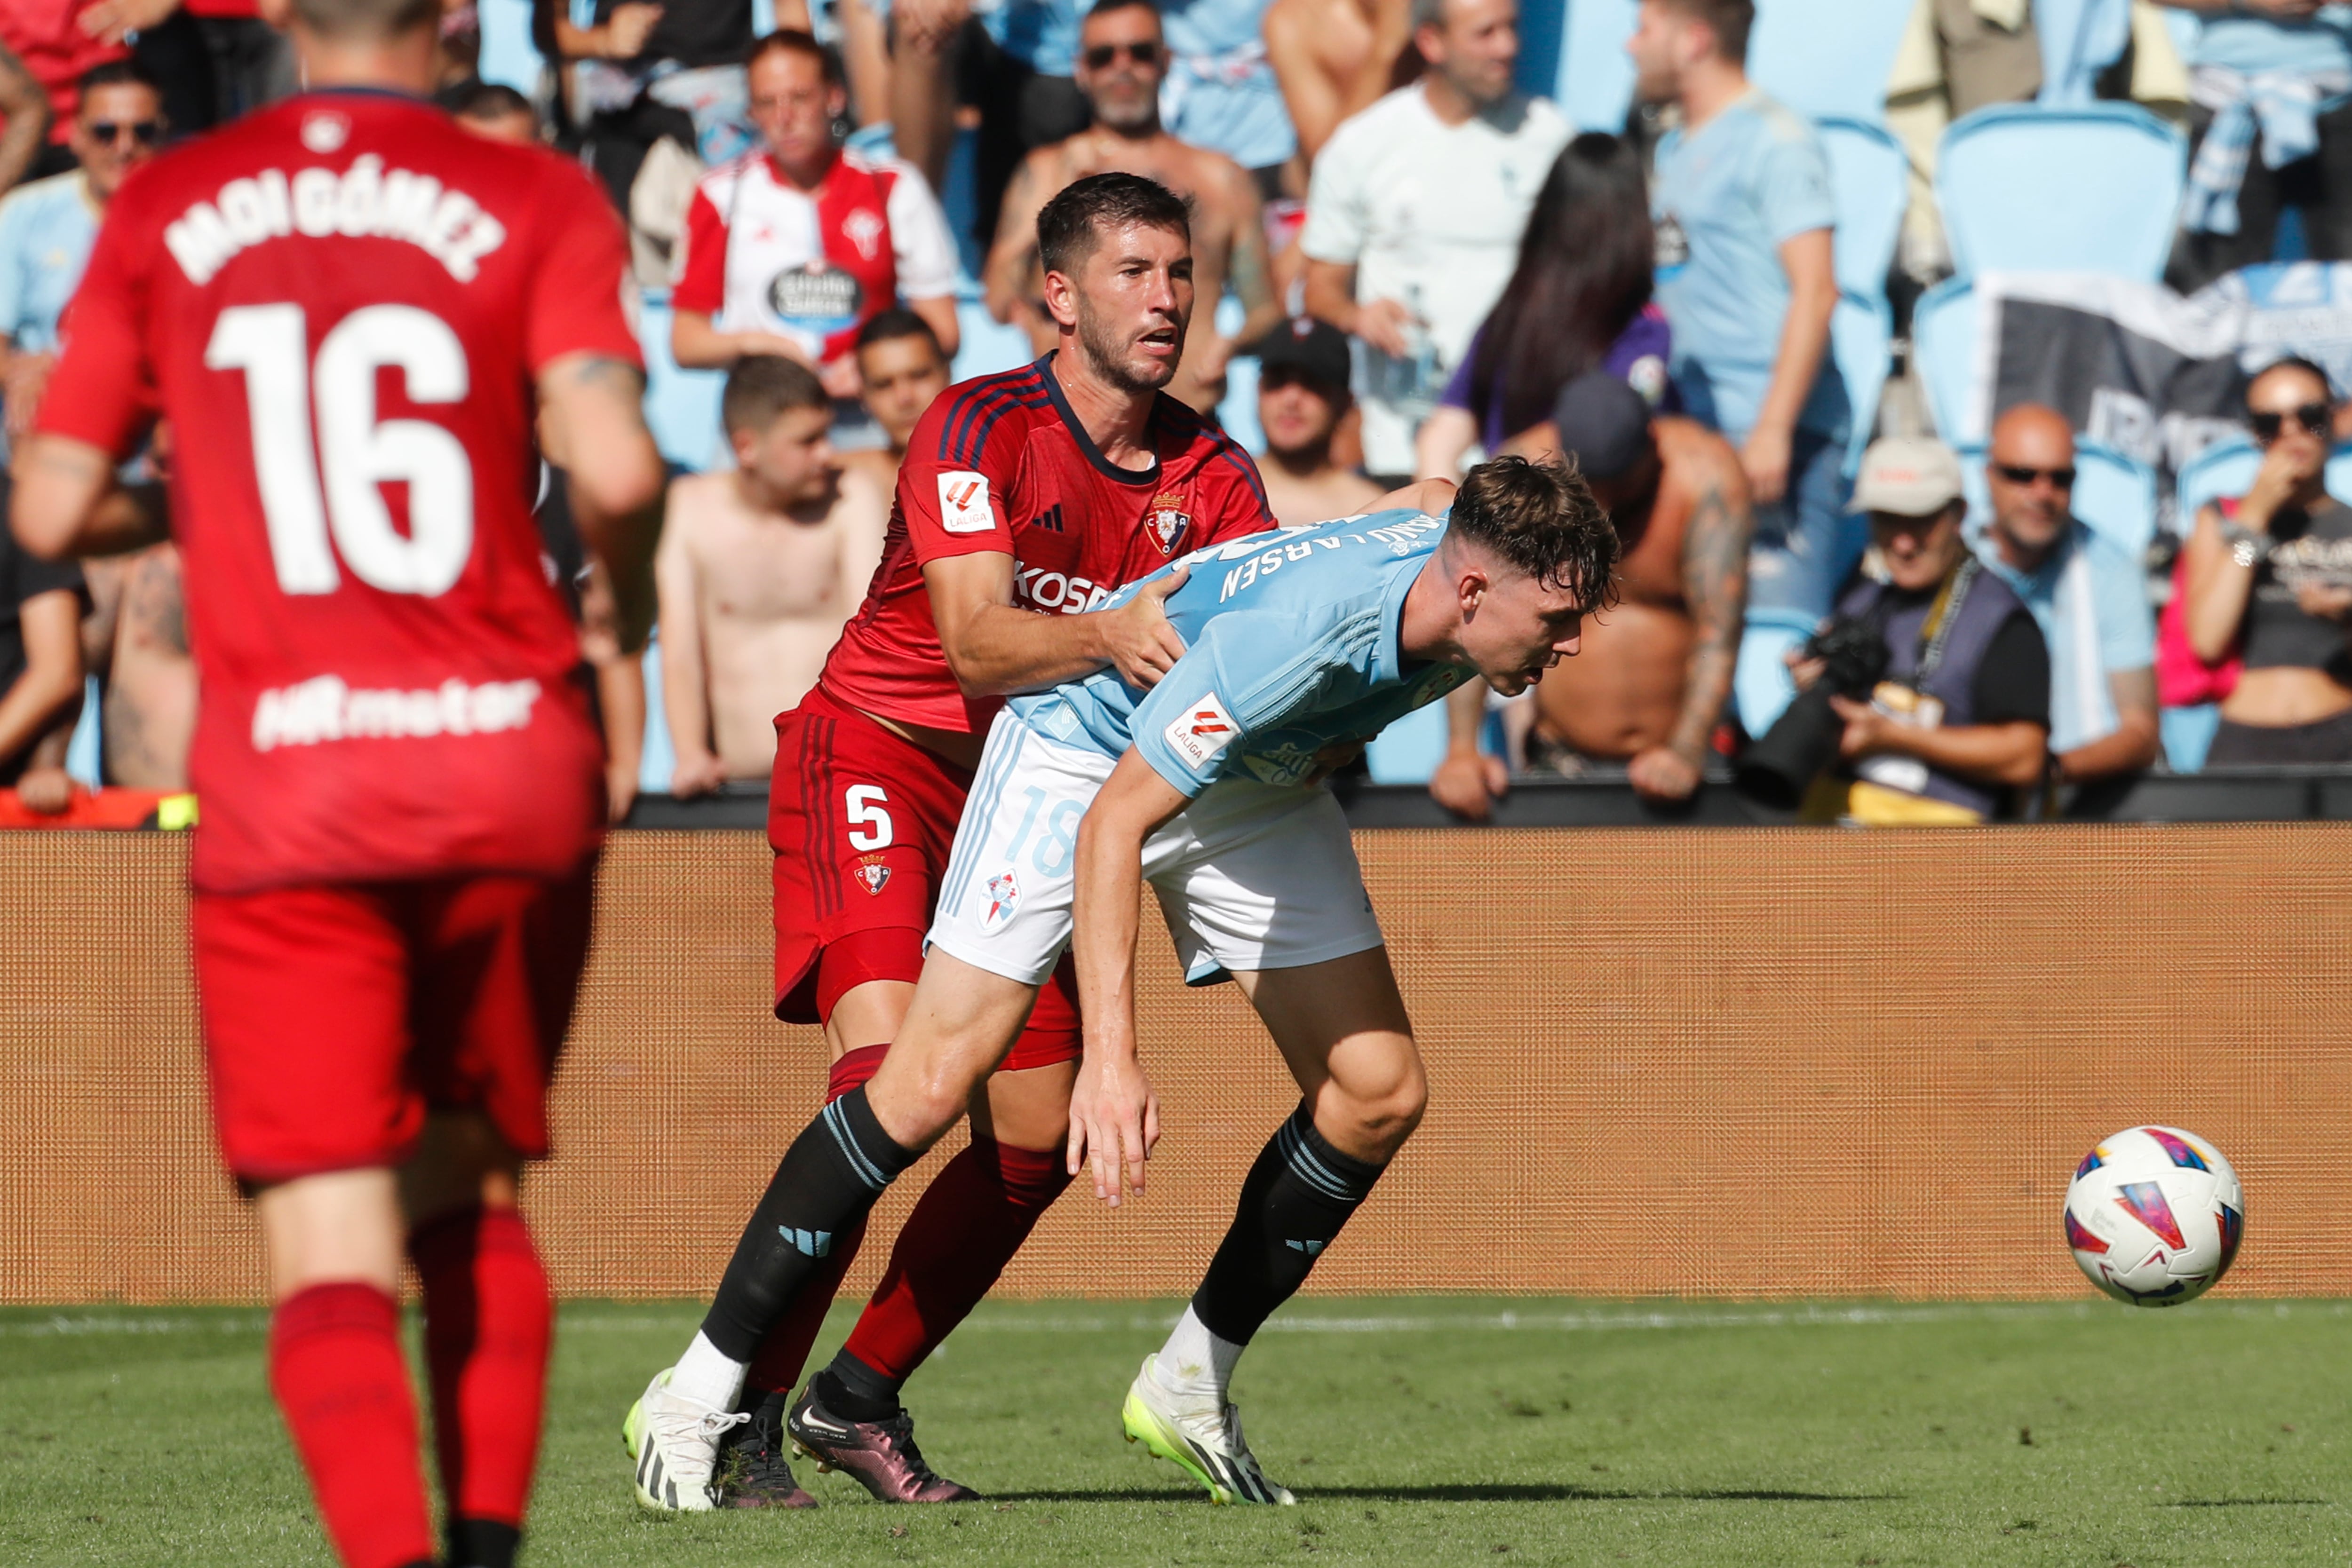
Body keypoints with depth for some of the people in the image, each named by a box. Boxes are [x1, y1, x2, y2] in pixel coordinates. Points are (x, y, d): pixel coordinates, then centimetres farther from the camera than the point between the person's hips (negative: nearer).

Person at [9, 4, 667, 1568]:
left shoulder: (163, 215, 6)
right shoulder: (534, 204, 1)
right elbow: (615, 470, -13)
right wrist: (631, 596, 8)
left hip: (283, 793, 0)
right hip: (510, 768, 1)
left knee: (332, 1259, -4)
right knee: (471, 1199, 20)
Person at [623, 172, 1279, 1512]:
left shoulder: (1209, 474, 0)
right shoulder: (981, 429, -17)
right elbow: (976, 643, -28)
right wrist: (1108, 635, -46)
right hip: (879, 751, -6)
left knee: (1037, 1133, 0)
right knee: (893, 1073, -25)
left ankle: (862, 1399, 19)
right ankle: (718, 1402, -18)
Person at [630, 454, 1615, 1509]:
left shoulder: (1457, 560, -21)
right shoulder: (1292, 636, -42)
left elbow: (1432, 499, 7)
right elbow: (1112, 823, -38)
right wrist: (1110, 1056, -45)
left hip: (1255, 785, 7)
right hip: (1086, 753, -7)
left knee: (1378, 1094, -3)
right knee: (934, 1083, -16)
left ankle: (1189, 1388, 13)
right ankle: (700, 1392, -6)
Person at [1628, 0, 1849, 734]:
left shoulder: (1774, 141, -7)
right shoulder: (1674, 151, 19)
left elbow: (1815, 289, -14)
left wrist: (1773, 431, -21)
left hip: (1774, 439, -9)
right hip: (1693, 433, 9)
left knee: (1774, 635, -14)